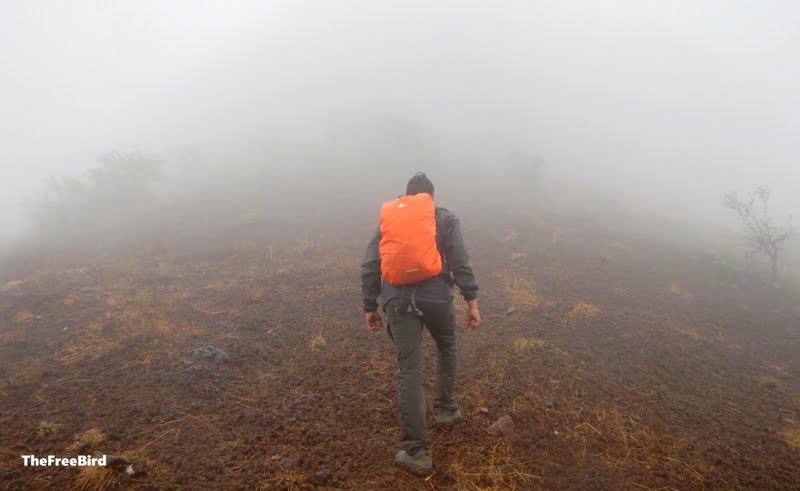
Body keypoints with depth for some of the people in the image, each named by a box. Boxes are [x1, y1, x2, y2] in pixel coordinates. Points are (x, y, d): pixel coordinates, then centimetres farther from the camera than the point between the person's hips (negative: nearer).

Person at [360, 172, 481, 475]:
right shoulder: (445, 219, 11)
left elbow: (369, 267, 11)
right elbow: (460, 262, -2)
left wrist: (370, 307, 16)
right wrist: (472, 301, -2)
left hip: (398, 301, 1)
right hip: (437, 297, 0)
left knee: (408, 372, 3)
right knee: (447, 346, 29)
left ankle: (417, 453, 7)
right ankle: (445, 408, 41)